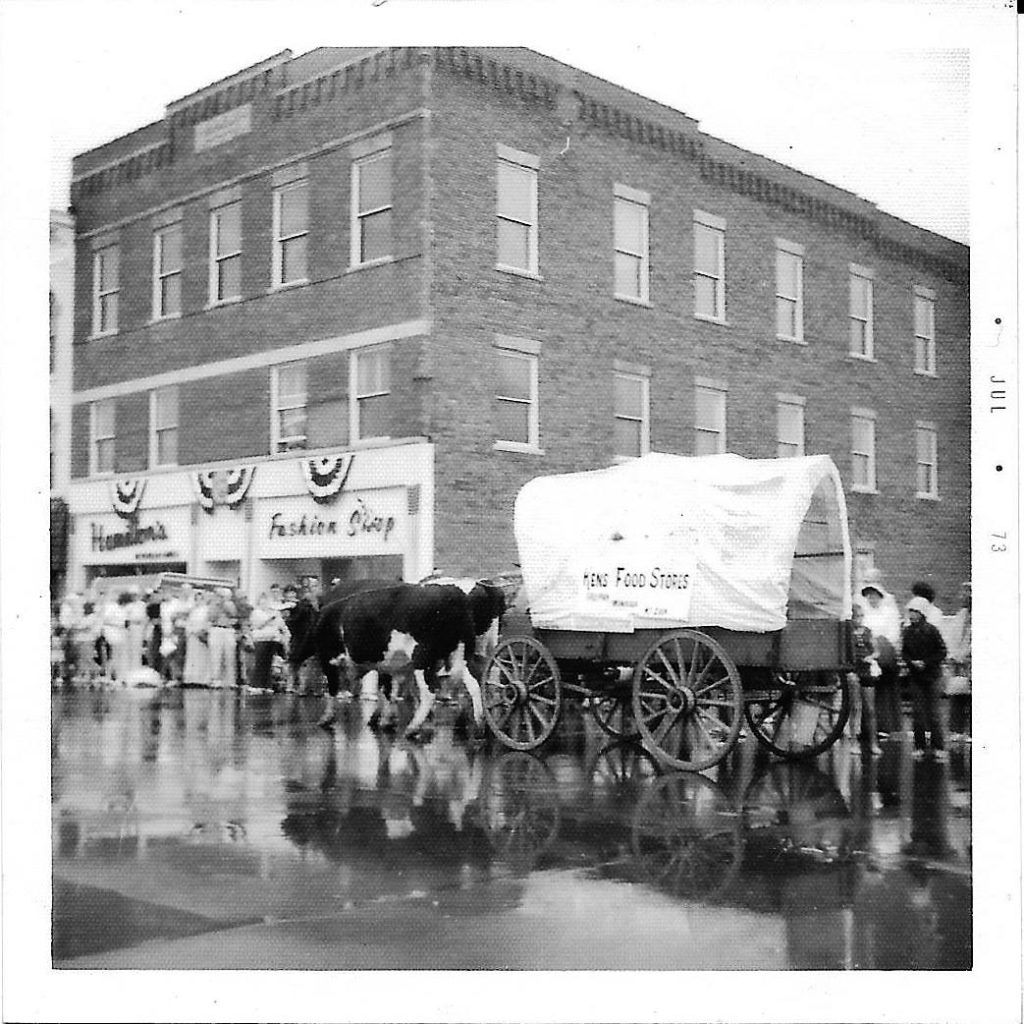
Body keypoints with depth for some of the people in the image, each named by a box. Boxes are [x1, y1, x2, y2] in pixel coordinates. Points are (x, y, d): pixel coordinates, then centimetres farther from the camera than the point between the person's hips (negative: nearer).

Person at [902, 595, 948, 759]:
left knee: (933, 712, -3)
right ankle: (919, 746, 9)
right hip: (915, 676, 4)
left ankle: (939, 747, 3)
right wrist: (912, 662, -8)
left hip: (931, 676, -4)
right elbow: (905, 653, 12)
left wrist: (926, 662, -15)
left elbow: (942, 652, -7)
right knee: (918, 712, 3)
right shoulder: (908, 632, 5)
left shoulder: (931, 630, -8)